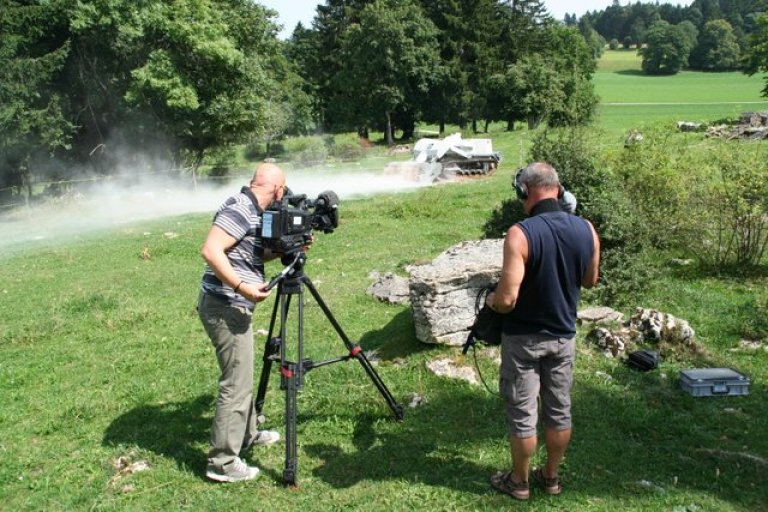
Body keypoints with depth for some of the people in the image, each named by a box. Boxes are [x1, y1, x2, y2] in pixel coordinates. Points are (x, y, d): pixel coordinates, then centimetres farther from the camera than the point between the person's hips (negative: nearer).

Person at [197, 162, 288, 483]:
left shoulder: (252, 211, 13)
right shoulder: (239, 209, -17)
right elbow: (210, 251, -26)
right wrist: (241, 286, -29)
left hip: (233, 307, 10)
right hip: (224, 308, -10)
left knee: (243, 378, 23)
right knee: (236, 385, -5)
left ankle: (247, 435, 39)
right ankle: (222, 462, 4)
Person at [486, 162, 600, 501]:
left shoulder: (521, 234, -24)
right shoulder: (586, 230, -7)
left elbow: (507, 300, -26)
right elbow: (589, 281, 10)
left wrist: (491, 300, -5)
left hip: (524, 339, -5)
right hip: (564, 336, 5)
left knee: (522, 415, 10)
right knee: (559, 411, 17)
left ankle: (519, 482, 26)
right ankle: (550, 477, 34)